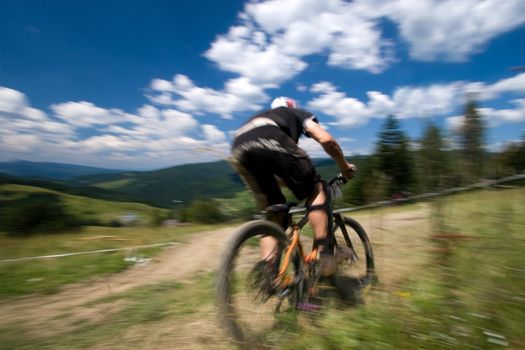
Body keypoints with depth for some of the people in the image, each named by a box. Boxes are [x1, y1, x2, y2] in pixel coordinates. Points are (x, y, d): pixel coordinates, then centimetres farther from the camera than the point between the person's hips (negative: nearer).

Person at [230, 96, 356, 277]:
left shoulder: (259, 117, 46)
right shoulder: (298, 113, 34)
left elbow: (271, 172, 44)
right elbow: (326, 140, 16)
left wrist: (293, 182, 54)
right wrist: (345, 167, 32)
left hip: (239, 151, 6)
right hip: (271, 142, -5)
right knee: (315, 189, 15)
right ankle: (324, 253, 6)